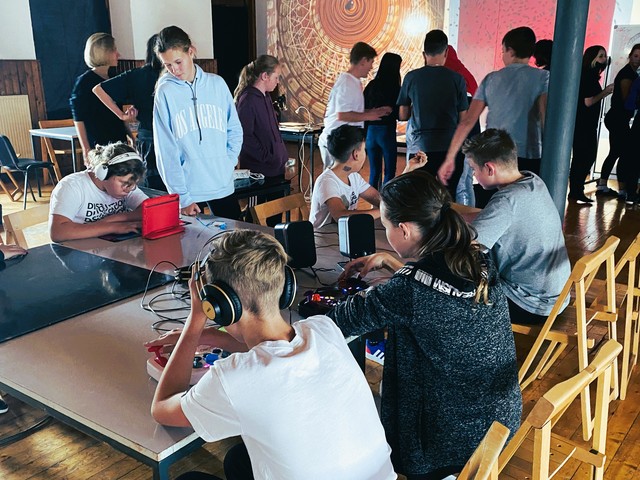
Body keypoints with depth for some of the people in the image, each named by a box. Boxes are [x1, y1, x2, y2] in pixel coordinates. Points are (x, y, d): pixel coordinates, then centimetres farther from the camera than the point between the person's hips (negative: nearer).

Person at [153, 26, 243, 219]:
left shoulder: (216, 83, 3)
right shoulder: (165, 92, -5)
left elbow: (235, 130, 12)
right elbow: (166, 151, -7)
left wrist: (228, 163, -1)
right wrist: (182, 197, -12)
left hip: (223, 186, 3)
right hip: (189, 190, -3)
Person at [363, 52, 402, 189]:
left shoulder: (371, 86, 4)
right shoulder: (394, 88, -10)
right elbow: (399, 115, -8)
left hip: (371, 131, 5)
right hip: (387, 131, -5)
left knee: (374, 172, 12)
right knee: (389, 172, 4)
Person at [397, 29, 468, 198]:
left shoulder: (411, 78, 0)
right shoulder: (457, 79, -2)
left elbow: (403, 115, 7)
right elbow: (463, 119, 2)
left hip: (421, 148, 1)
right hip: (450, 147, -1)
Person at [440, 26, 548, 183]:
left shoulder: (491, 79, 10)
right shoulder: (542, 77, 1)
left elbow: (467, 121, 5)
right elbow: (547, 119, -12)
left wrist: (449, 159, 7)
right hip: (529, 158, -3)